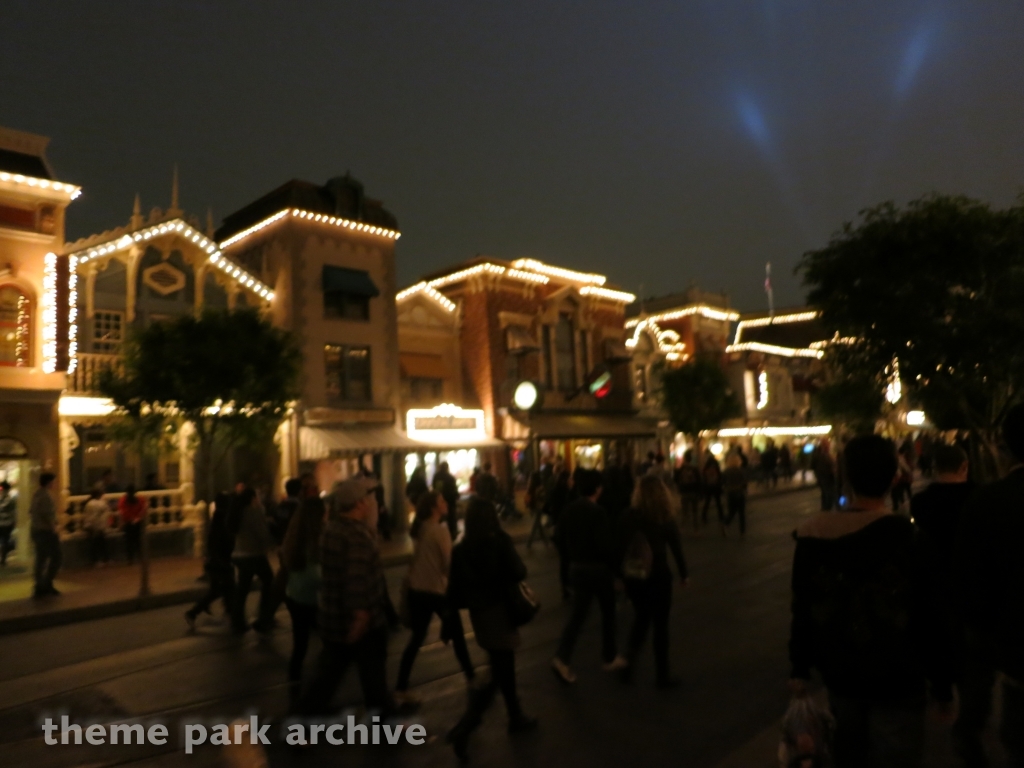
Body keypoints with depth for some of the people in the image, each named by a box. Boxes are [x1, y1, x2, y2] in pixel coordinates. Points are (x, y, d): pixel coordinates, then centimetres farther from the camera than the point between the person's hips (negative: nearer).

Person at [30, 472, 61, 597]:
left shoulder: (36, 495, 10)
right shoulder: (46, 496, -18)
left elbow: (31, 512, 17)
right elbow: (48, 515, -24)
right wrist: (54, 527, -13)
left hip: (36, 530, 9)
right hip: (47, 532, -9)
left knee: (41, 559, 13)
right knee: (56, 557, -1)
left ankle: (40, 587, 17)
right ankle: (46, 584, -2)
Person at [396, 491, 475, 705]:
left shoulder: (418, 529, 4)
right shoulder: (440, 530, -17)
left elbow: (419, 558, 11)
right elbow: (449, 563, -14)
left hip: (417, 590, 6)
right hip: (438, 590, -6)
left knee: (416, 638, 12)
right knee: (457, 635, 13)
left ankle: (401, 689, 11)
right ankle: (471, 677, 27)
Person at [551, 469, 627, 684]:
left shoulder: (568, 509, 0)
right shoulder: (598, 511, -19)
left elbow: (559, 538, 3)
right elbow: (604, 544, -22)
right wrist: (614, 565, -9)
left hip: (577, 567, 5)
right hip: (598, 567, -5)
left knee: (578, 614, 9)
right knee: (607, 612, 15)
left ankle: (562, 658, -6)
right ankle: (610, 658, 28)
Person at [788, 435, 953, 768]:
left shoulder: (813, 534, -9)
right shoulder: (913, 538, -20)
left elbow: (803, 611, -1)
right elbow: (932, 621, -13)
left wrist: (800, 667, 11)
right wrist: (942, 683, 2)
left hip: (840, 674, 3)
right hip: (897, 681, -3)